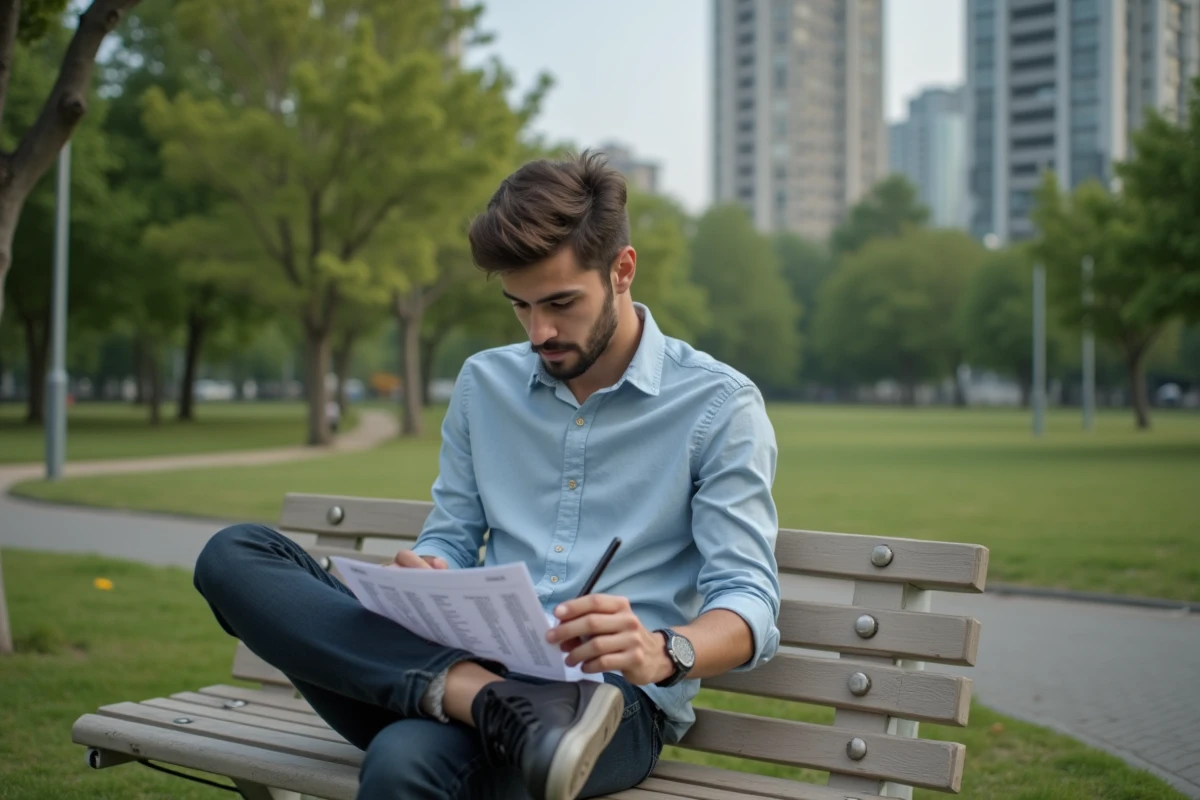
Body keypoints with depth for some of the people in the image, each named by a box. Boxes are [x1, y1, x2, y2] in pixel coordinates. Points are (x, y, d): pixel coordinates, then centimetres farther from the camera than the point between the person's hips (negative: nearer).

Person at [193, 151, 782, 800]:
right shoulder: (484, 383, 17)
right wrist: (423, 575, -6)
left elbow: (751, 605, -5)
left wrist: (663, 653, -29)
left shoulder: (720, 405, 1)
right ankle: (488, 698, -32)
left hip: (615, 700, -8)